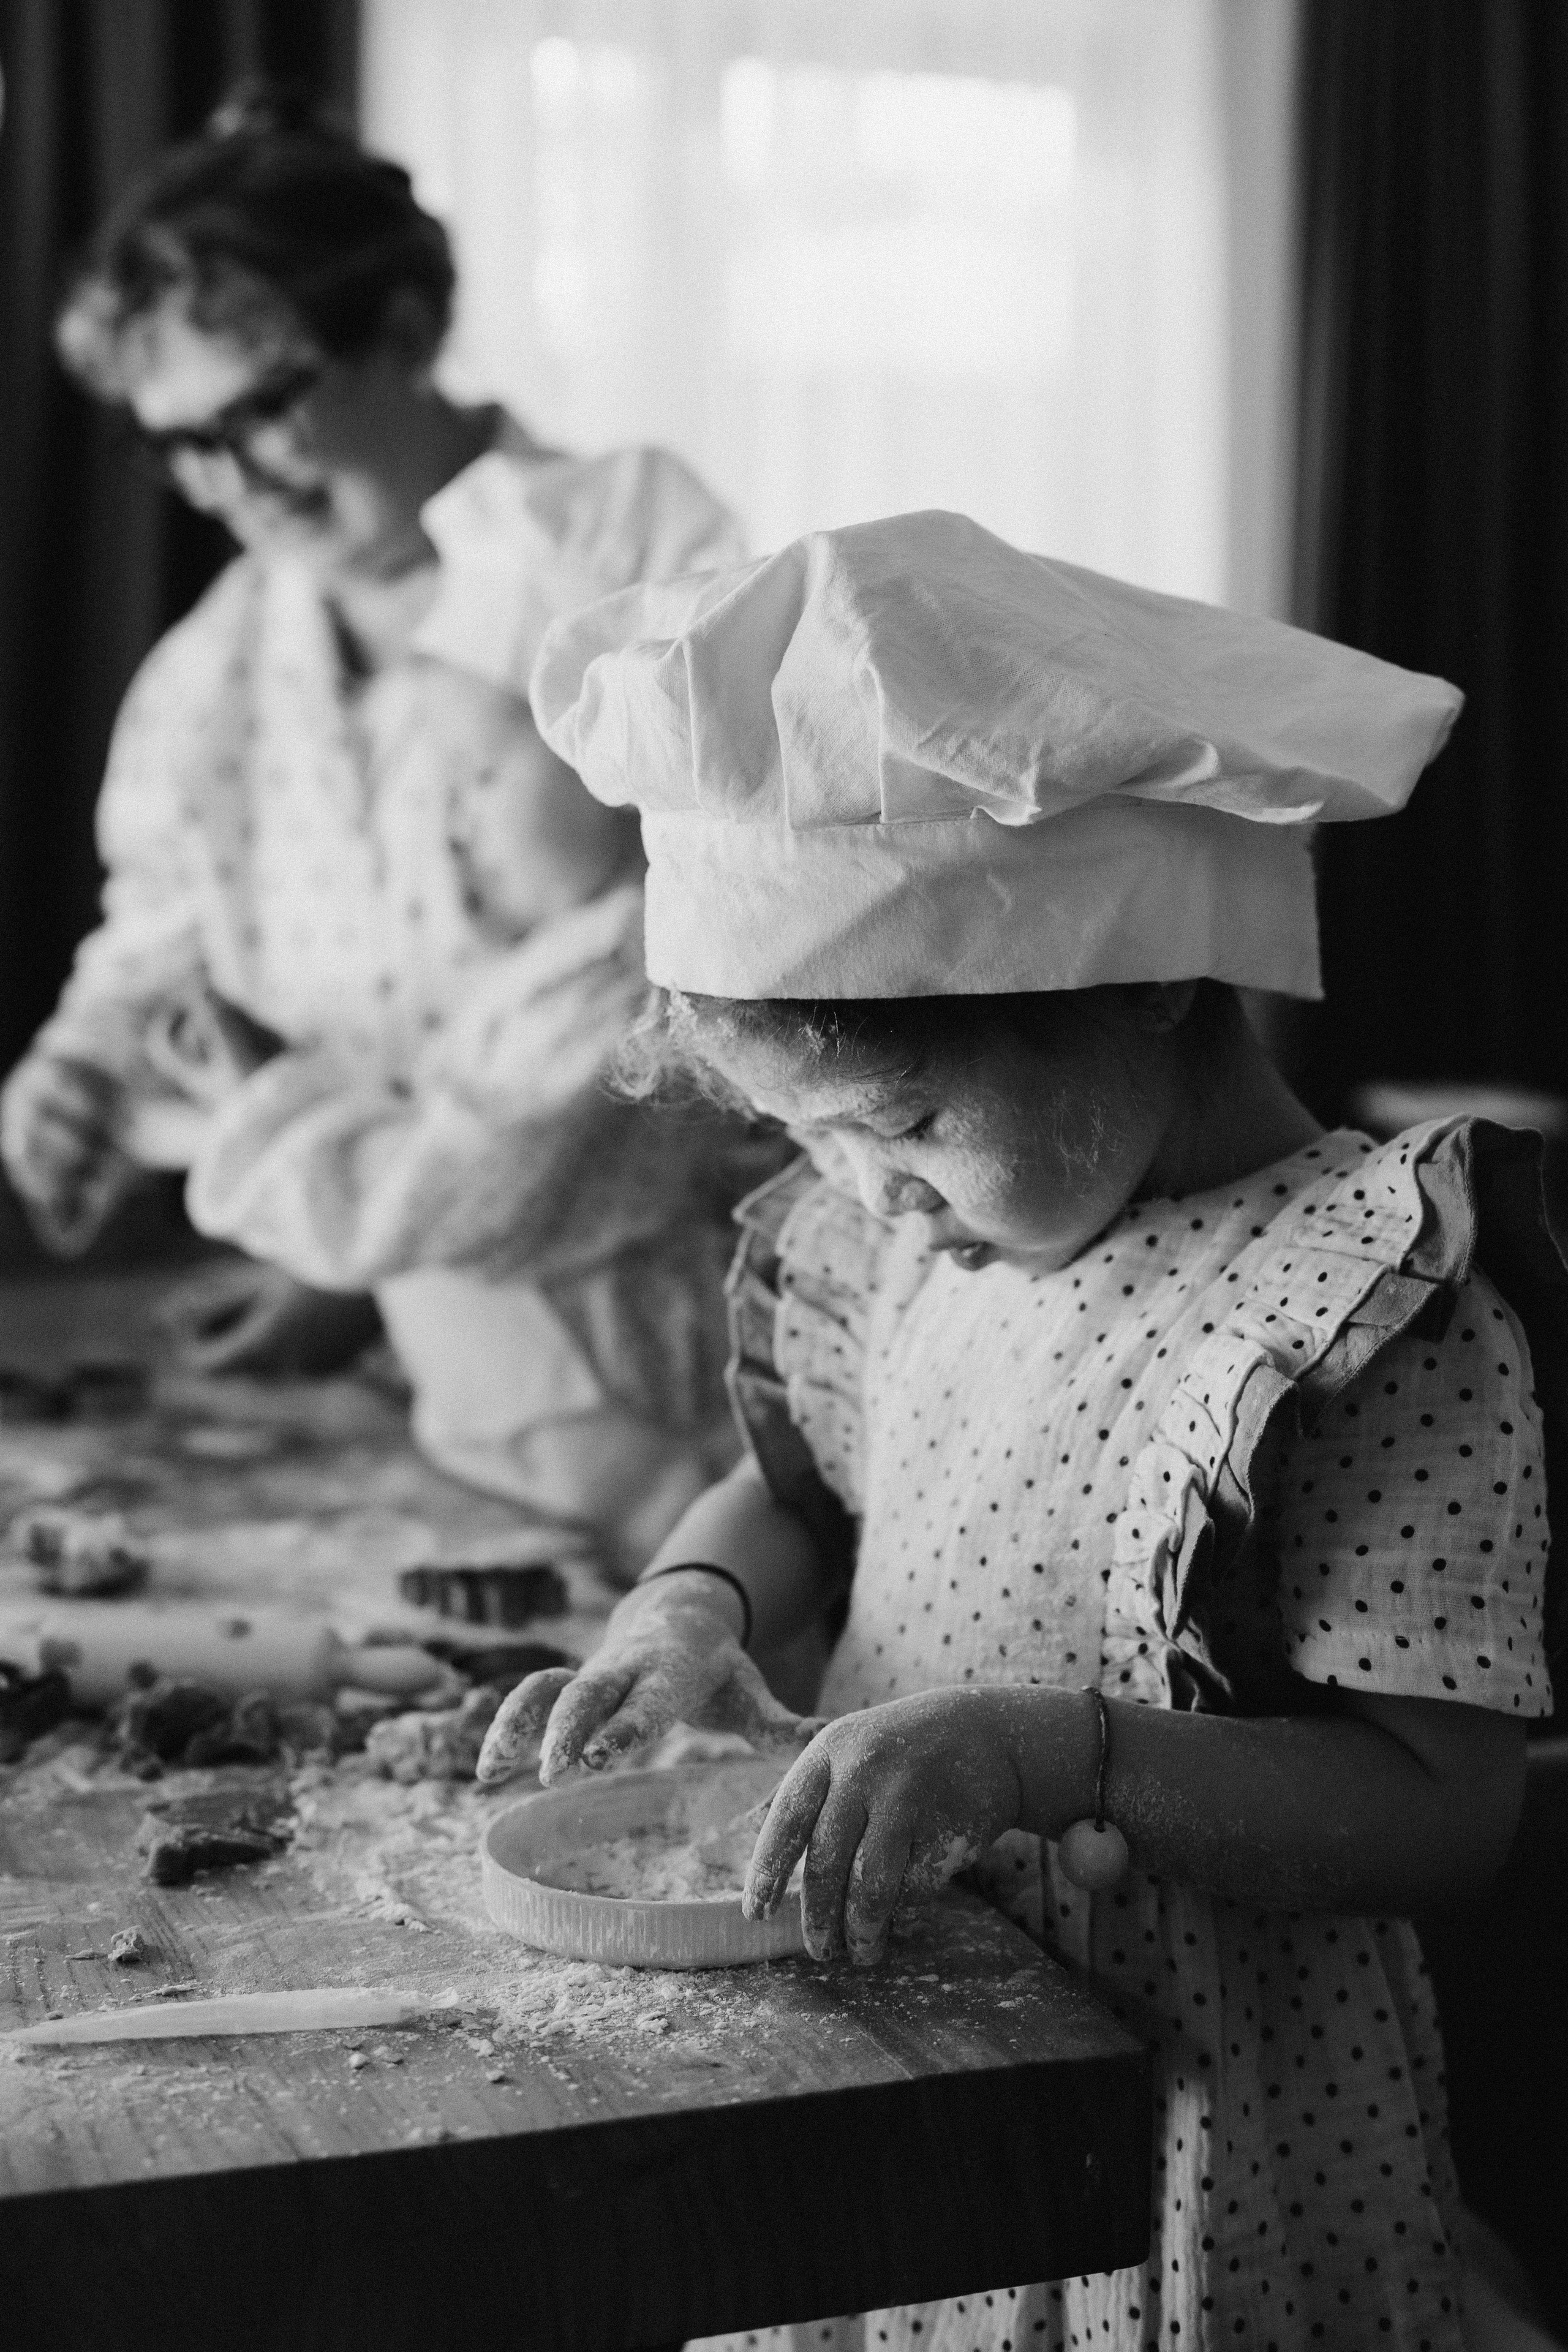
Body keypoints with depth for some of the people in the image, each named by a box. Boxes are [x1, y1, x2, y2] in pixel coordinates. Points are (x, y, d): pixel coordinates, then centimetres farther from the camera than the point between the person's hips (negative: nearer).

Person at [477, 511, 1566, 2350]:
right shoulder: (910, 1232, 0)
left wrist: (1049, 1749, -33)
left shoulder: (1375, 1311, -21)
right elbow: (802, 1491, 16)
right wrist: (691, 1604, -6)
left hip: (1197, 2146, -6)